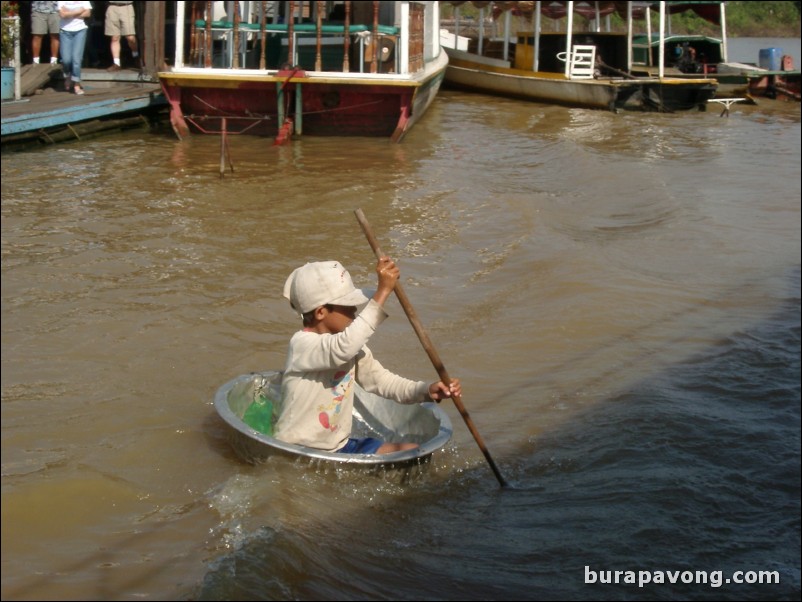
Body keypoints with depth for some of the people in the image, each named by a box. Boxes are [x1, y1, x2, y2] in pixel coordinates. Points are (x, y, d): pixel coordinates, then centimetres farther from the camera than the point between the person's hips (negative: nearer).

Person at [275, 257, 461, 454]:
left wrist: (426, 391, -10)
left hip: (338, 445, 9)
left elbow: (381, 380, 9)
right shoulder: (302, 344, -19)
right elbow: (343, 349, -40)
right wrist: (383, 291, -41)